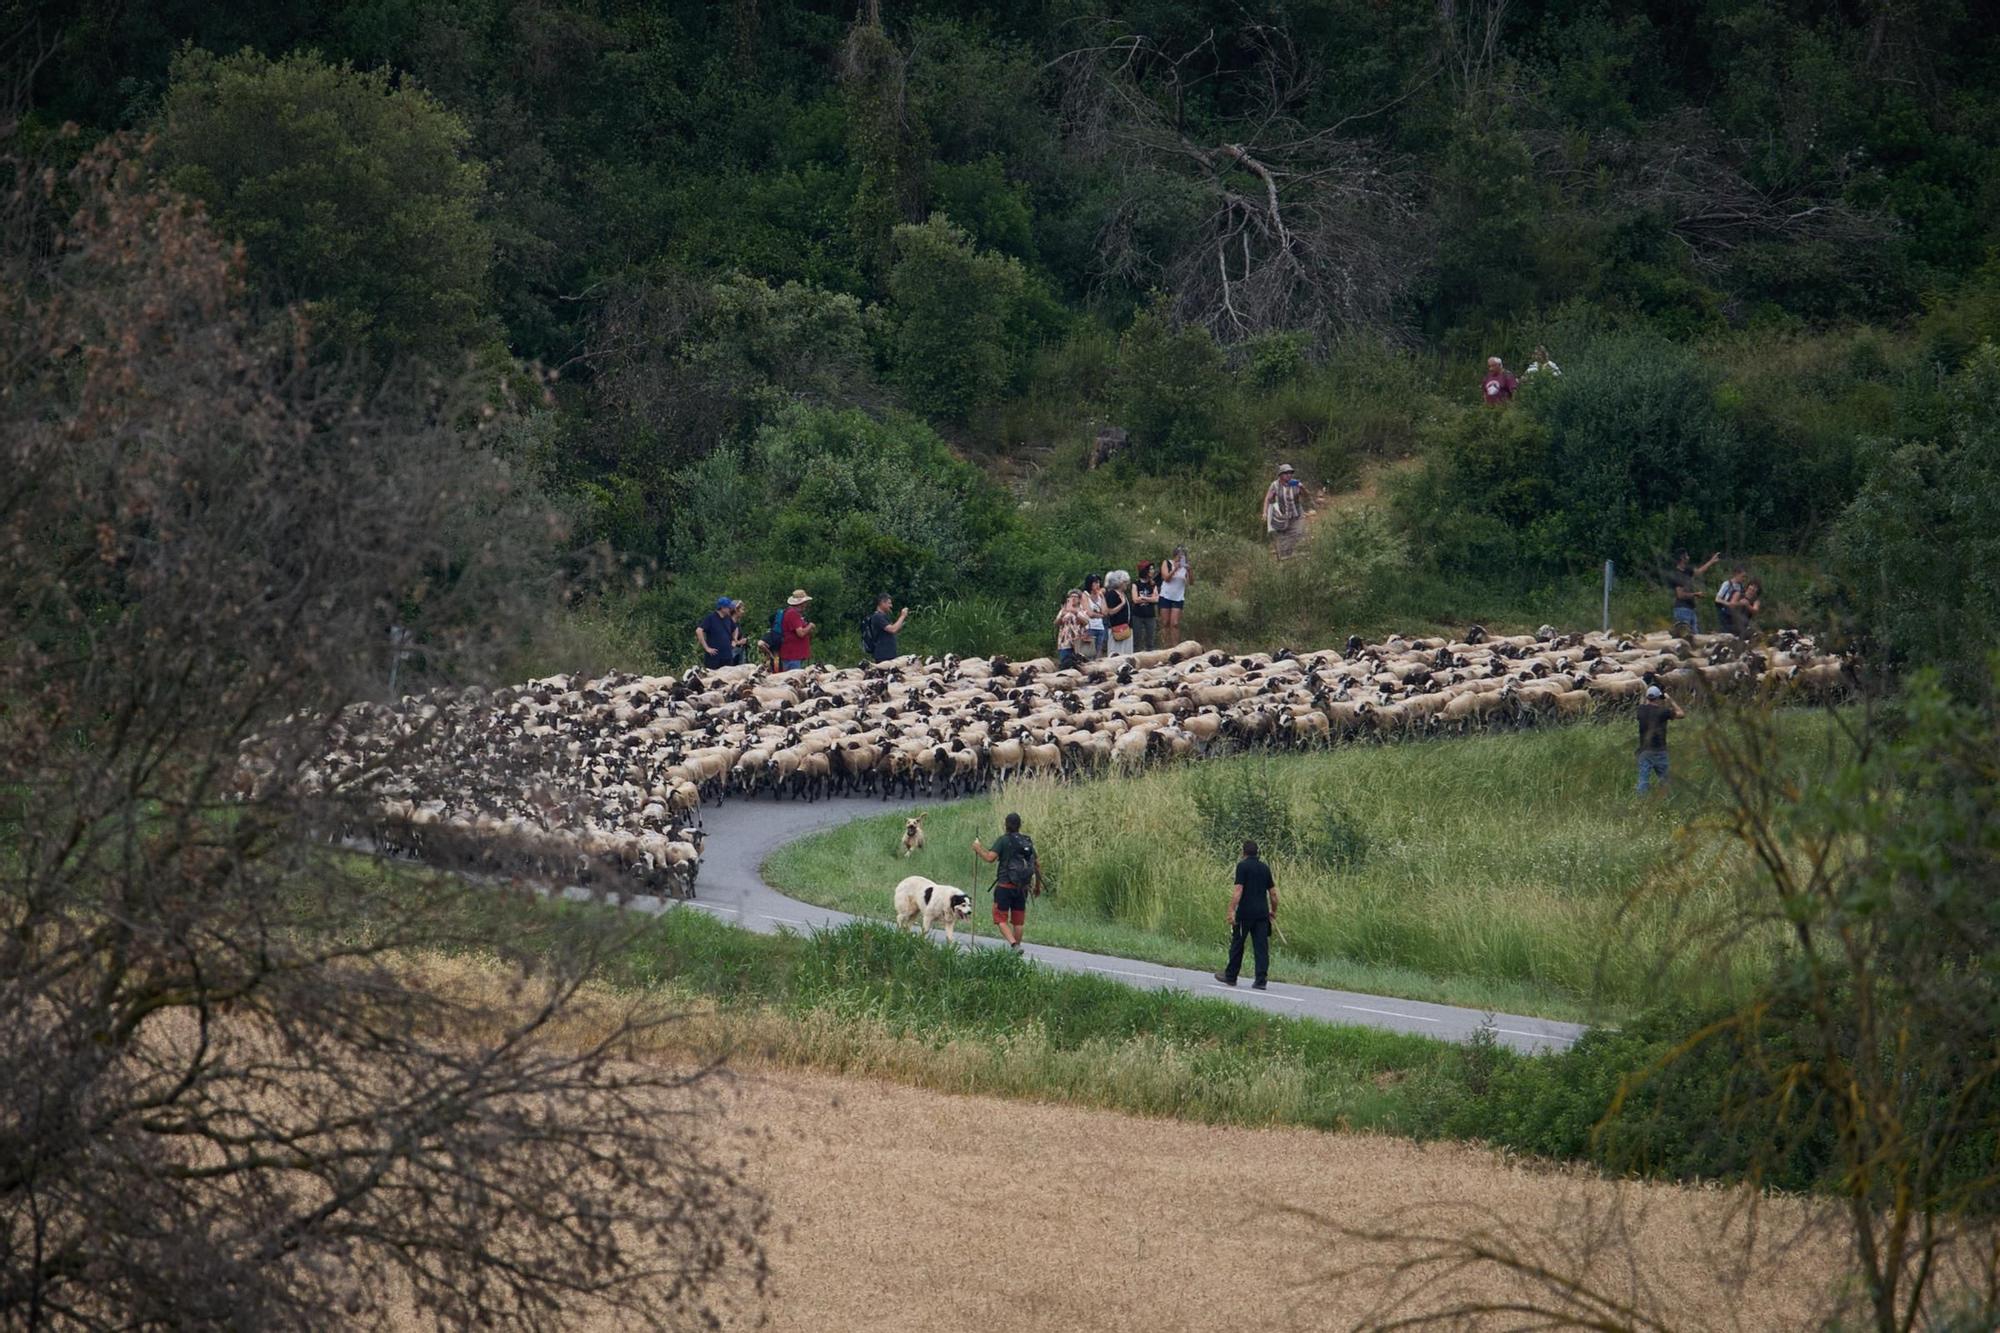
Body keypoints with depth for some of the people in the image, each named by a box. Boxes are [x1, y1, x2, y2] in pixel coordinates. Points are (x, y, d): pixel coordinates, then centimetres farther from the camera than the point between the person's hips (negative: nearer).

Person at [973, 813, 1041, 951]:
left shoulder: (1004, 840, -7)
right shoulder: (1028, 842, 10)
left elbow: (990, 858, -18)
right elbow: (1037, 864, 13)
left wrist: (978, 849, 0)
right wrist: (1038, 885, 23)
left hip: (1005, 886, -5)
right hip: (1022, 888, 5)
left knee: (1001, 919, -3)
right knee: (1018, 921, 13)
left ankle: (1014, 944, -22)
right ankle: (1017, 947, 16)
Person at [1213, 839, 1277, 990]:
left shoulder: (1242, 866, -6)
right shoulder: (1265, 868, 11)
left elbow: (1238, 890, -15)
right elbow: (1273, 893, 13)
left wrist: (1232, 910, -17)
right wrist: (1273, 910, 26)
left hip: (1245, 912, -4)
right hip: (1262, 913, 4)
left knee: (1237, 944, 9)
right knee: (1261, 946, 2)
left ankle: (1231, 976, 20)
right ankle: (1260, 980, -5)